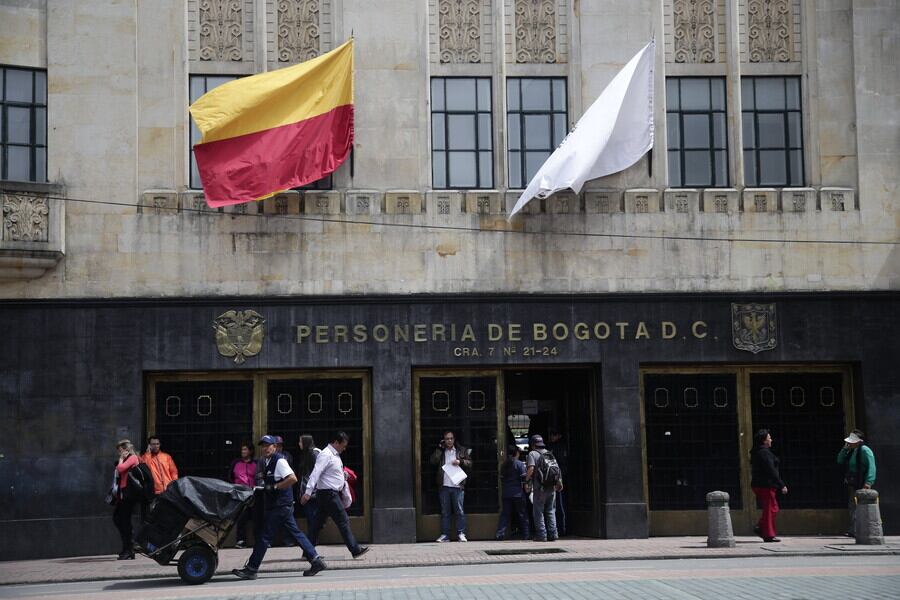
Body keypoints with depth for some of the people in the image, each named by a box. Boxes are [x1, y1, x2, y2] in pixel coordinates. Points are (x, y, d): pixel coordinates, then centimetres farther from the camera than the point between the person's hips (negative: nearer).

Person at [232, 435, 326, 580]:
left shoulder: (279, 461, -14)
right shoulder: (266, 462, 16)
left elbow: (293, 479, -24)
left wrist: (274, 487, -20)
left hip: (281, 506, -10)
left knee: (264, 536, -5)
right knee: (296, 533, 11)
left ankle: (251, 569, -1)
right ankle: (316, 560, 13)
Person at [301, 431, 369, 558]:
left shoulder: (335, 455, 16)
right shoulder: (326, 455, -16)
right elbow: (315, 473, -24)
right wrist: (308, 492, -30)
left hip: (332, 494, 10)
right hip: (328, 494, -10)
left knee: (318, 523, 11)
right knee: (343, 521, -7)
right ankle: (355, 550, -5)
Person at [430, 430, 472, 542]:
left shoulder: (462, 450, 9)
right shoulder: (440, 451, 13)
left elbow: (470, 463, 7)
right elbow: (433, 461, -3)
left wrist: (460, 462, -11)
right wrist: (440, 448, -4)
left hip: (458, 486, -2)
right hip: (444, 486, 2)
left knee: (460, 511, -2)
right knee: (444, 512, 5)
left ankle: (461, 534, 1)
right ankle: (445, 535, 7)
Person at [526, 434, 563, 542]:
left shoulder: (532, 454, -4)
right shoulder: (550, 454, 14)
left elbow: (531, 469, -17)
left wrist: (527, 479, -2)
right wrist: (559, 483, 17)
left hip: (539, 488, -5)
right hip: (552, 487, 5)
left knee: (538, 512, 2)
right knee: (550, 511, 12)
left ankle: (541, 535, -1)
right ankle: (553, 534, 7)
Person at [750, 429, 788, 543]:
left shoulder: (756, 452, 15)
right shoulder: (765, 453, -16)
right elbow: (771, 471, -21)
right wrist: (782, 485, -19)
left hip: (758, 484, 10)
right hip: (766, 485, -10)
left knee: (772, 508, 16)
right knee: (770, 509, -4)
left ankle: (759, 527, 8)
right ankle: (769, 535, -3)